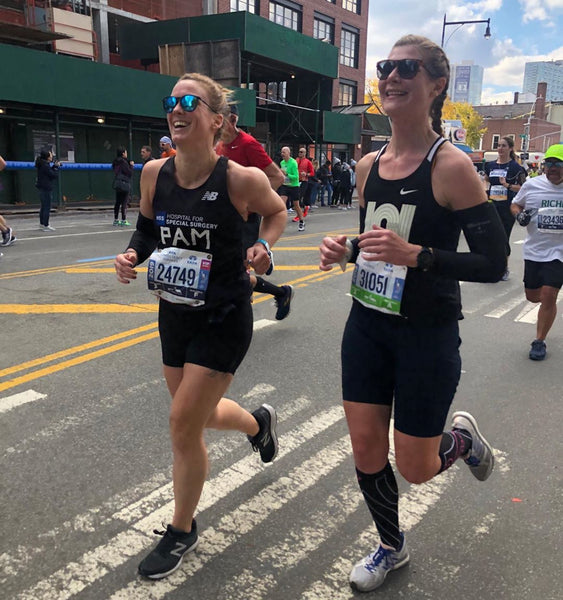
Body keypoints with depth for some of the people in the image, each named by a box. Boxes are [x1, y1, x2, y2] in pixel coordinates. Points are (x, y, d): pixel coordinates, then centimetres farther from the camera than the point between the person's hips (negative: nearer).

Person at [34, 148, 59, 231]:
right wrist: (56, 166, -4)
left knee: (43, 206, 18)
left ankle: (42, 224, 26)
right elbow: (54, 175, -16)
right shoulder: (45, 165, -18)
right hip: (46, 188, -10)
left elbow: (50, 172, 15)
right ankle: (45, 225, -3)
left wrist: (54, 166, 6)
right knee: (47, 207, -5)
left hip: (42, 187, 10)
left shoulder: (42, 164, 10)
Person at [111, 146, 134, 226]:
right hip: (124, 184, -8)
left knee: (117, 202, 11)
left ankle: (116, 220, 15)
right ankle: (124, 221, -4)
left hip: (117, 184, 8)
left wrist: (129, 164, 11)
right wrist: (131, 165, 2)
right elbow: (130, 173, -13)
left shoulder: (116, 162, 11)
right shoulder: (123, 162, -14)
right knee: (124, 203, -4)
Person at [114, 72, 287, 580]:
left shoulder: (240, 179, -18)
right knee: (197, 415, 20)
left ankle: (182, 531, 26)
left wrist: (264, 247, -15)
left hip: (223, 319, -6)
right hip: (174, 314, 6)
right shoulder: (154, 173, -5)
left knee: (183, 427, -1)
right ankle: (260, 423, 55)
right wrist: (132, 256, -9)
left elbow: (277, 213, 3)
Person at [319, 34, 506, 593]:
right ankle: (391, 547, 39)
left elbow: (493, 263, -16)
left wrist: (415, 255, -29)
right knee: (366, 450, 12)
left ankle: (461, 435, 41)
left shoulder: (450, 165, -16)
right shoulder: (369, 165, 3)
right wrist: (344, 250, -5)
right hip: (367, 325, 6)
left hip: (427, 336, -5)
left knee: (415, 468, 6)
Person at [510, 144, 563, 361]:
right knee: (532, 296, 11)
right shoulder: (532, 185, -1)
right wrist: (519, 215, -8)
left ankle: (540, 341, 7)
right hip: (534, 250, 3)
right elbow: (515, 204, 14)